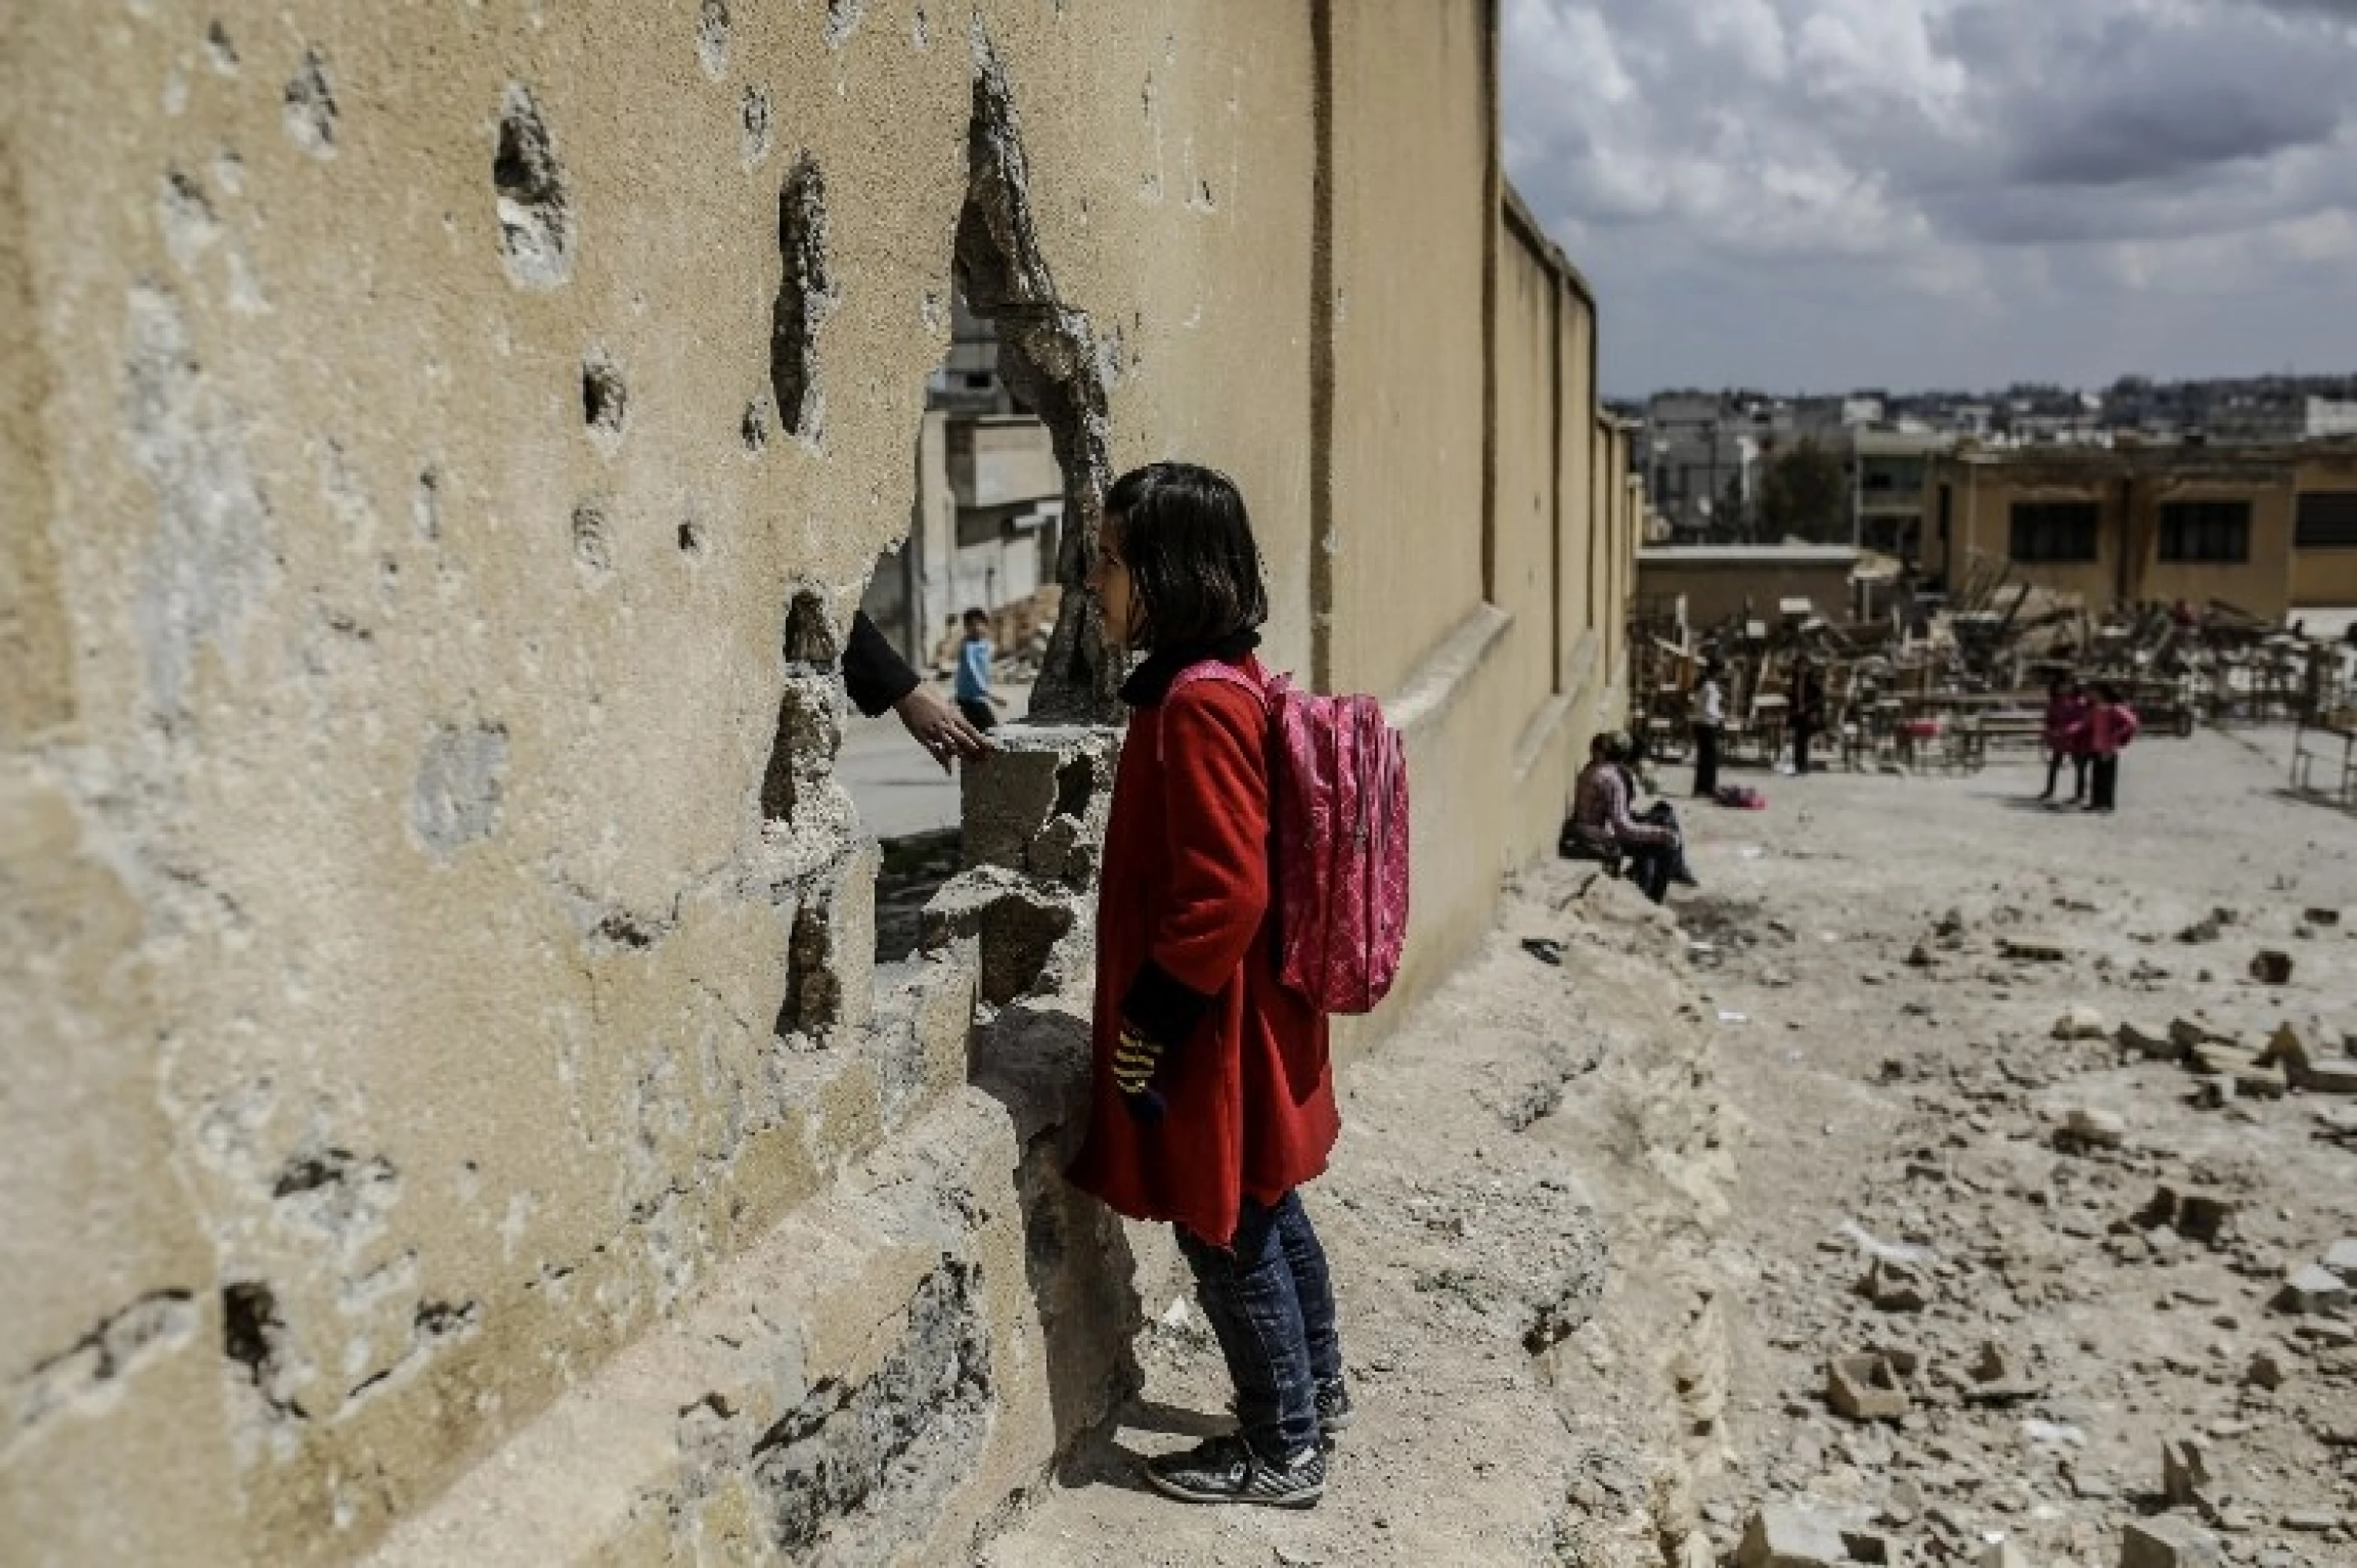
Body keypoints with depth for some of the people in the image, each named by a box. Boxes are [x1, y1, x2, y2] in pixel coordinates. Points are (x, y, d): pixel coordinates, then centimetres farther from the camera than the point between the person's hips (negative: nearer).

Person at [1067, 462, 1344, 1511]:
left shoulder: (1195, 708, -25)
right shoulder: (1228, 680, 6)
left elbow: (1223, 895, -28)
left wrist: (1146, 1020, -19)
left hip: (1210, 1036, -10)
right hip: (1241, 1023, 10)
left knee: (1226, 1239, 6)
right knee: (1266, 1217, 23)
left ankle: (1282, 1452, 22)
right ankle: (1315, 1390, 40)